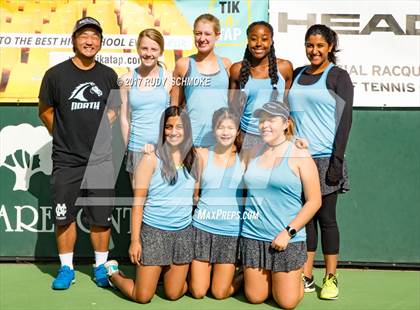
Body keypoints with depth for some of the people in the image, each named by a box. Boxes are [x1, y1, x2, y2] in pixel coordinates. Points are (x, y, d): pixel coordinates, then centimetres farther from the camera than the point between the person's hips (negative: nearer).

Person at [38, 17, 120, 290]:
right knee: (65, 216, 5)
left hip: (101, 160, 2)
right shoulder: (56, 74, -3)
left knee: (101, 218, 6)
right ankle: (66, 268, 21)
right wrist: (64, 138, 8)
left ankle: (101, 267, 22)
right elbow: (45, 112, 7)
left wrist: (98, 133, 8)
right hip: (66, 161, -1)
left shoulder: (109, 76, 4)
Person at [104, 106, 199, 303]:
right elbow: (138, 202, -9)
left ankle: (163, 271, 40)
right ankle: (112, 271, 29)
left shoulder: (193, 158, 3)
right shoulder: (151, 159, -10)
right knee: (142, 297, 2)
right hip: (154, 231, -4)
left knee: (173, 294, 9)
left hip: (184, 232, 4)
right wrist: (135, 240, -11)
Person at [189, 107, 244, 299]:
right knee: (197, 292, 6)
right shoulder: (202, 155, 2)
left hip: (231, 231, 0)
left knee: (220, 293, 5)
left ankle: (244, 276, 34)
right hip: (203, 228, 1)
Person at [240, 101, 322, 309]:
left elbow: (314, 201, -7)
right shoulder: (252, 153, 7)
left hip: (287, 239, -3)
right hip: (253, 237, 4)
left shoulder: (299, 156, -5)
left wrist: (288, 232, -12)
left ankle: (296, 279, 31)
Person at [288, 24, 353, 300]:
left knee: (326, 217, 1)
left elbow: (345, 119, -6)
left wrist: (337, 160, -13)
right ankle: (306, 277, 13)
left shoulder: (338, 77, 0)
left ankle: (331, 278, 11)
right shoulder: (297, 75, 14)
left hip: (325, 158, -4)